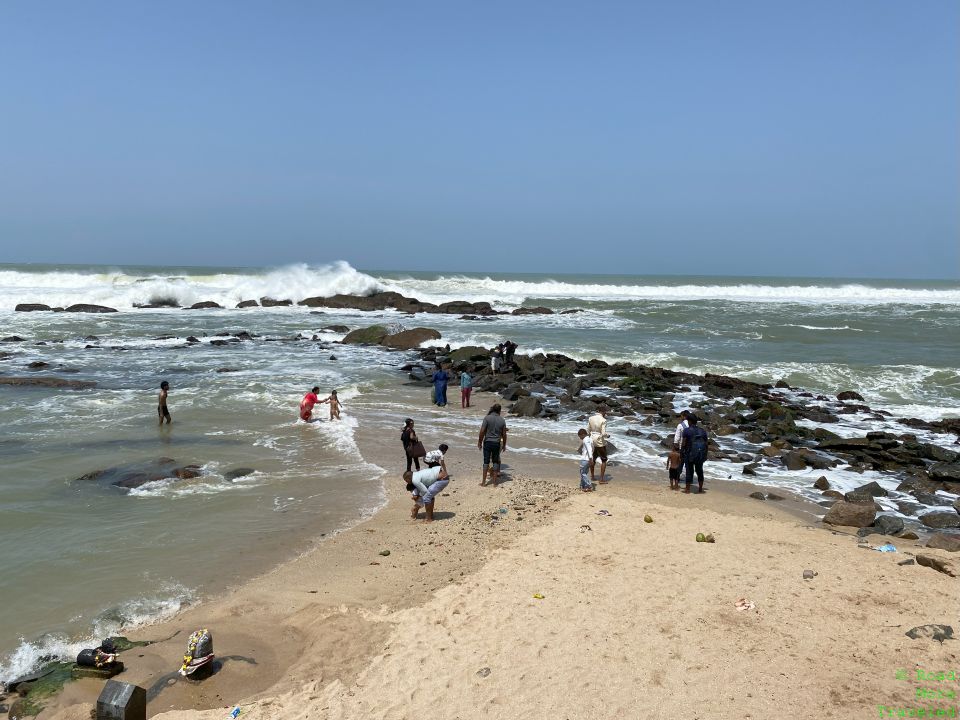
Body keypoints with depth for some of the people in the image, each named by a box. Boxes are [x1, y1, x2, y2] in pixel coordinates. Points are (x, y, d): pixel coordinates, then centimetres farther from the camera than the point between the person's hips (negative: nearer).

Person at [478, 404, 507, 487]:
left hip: (487, 442, -2)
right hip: (497, 443, 2)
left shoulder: (487, 418, -9)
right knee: (496, 462, 11)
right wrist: (504, 445, 15)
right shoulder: (502, 420, -1)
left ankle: (483, 482, 7)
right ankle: (494, 482, 13)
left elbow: (482, 431, -13)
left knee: (486, 461, 5)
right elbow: (504, 434, 3)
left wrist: (480, 442, -2)